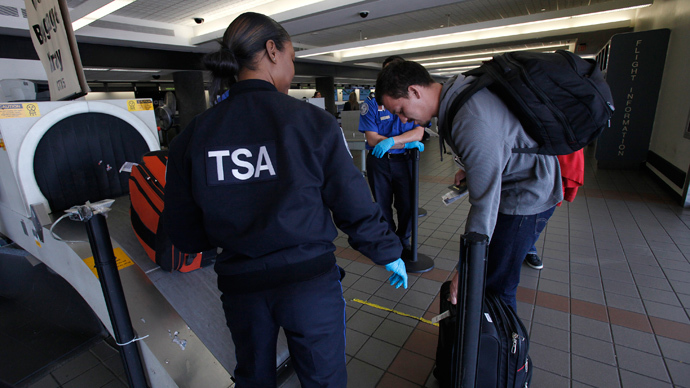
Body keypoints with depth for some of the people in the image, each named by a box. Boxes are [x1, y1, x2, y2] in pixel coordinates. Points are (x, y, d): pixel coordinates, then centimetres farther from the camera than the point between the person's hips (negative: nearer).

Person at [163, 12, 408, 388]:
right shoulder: (311, 121, -13)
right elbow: (354, 205, -10)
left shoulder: (193, 135, -4)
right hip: (310, 279, -3)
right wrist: (389, 253, 7)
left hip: (240, 284, 4)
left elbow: (185, 234, 0)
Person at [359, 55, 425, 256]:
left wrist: (391, 141, -25)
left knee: (407, 205, 7)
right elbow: (372, 139, -13)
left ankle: (403, 241, 32)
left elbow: (418, 133, -9)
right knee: (382, 206, 12)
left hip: (404, 160, 1)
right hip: (378, 161, -1)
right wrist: (407, 143, -15)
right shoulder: (372, 103, -5)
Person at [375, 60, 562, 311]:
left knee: (495, 286, -3)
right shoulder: (457, 93, -3)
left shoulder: (471, 122, -33)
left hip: (527, 193, -9)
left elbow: (485, 203, -32)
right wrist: (468, 168, 7)